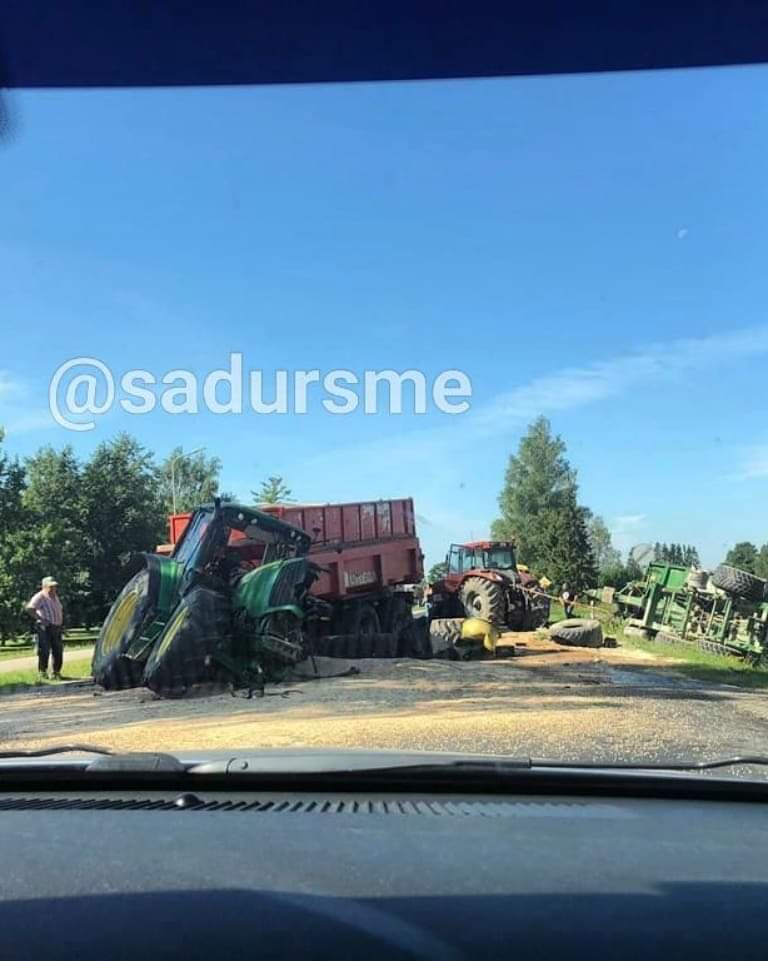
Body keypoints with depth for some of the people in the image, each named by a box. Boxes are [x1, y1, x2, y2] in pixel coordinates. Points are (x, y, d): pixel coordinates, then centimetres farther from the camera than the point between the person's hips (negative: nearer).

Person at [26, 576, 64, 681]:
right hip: (45, 628, -8)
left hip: (56, 628, 8)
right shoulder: (40, 597, -11)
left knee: (58, 652, 9)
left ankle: (56, 673, 19)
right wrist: (40, 619, -23)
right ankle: (42, 673, 2)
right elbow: (30, 608, -25)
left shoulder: (55, 596, 16)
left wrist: (61, 621, 17)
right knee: (44, 651, -7)